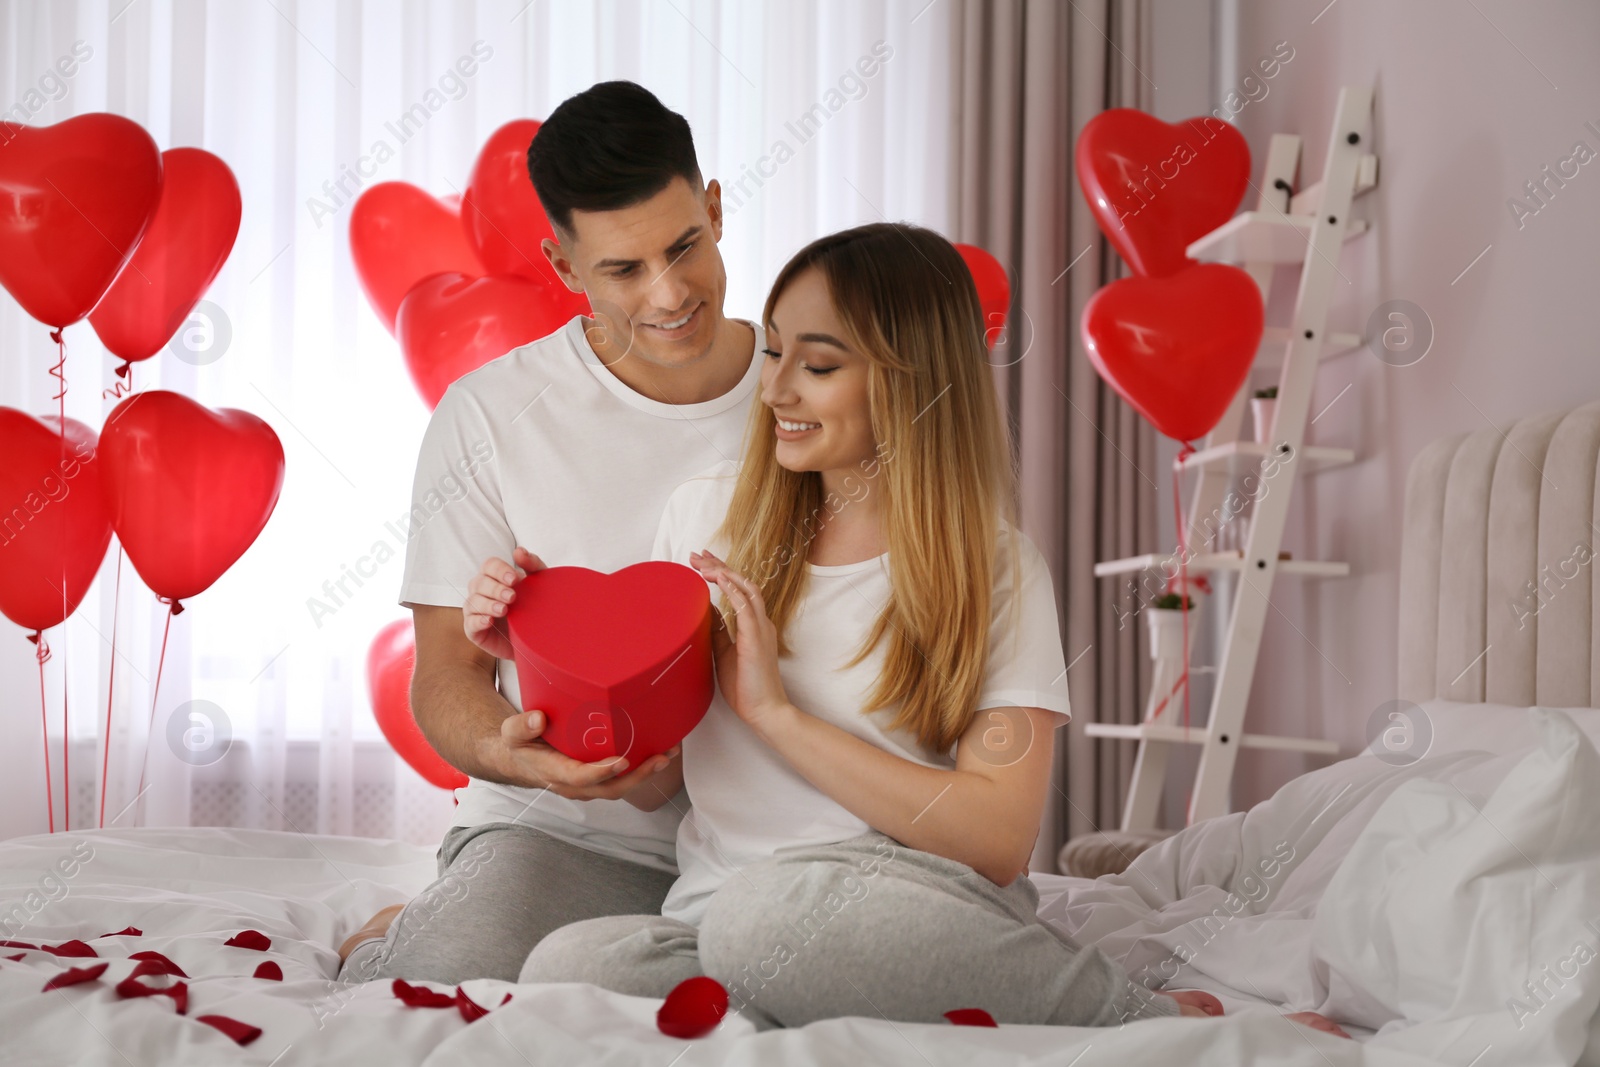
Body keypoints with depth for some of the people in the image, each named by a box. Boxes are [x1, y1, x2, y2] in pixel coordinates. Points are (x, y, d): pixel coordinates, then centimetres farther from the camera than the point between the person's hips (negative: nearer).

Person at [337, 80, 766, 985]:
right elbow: (446, 671, 0)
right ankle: (393, 941, 8)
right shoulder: (489, 416, -1)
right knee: (464, 977, -33)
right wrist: (507, 750, -24)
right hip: (572, 833, -2)